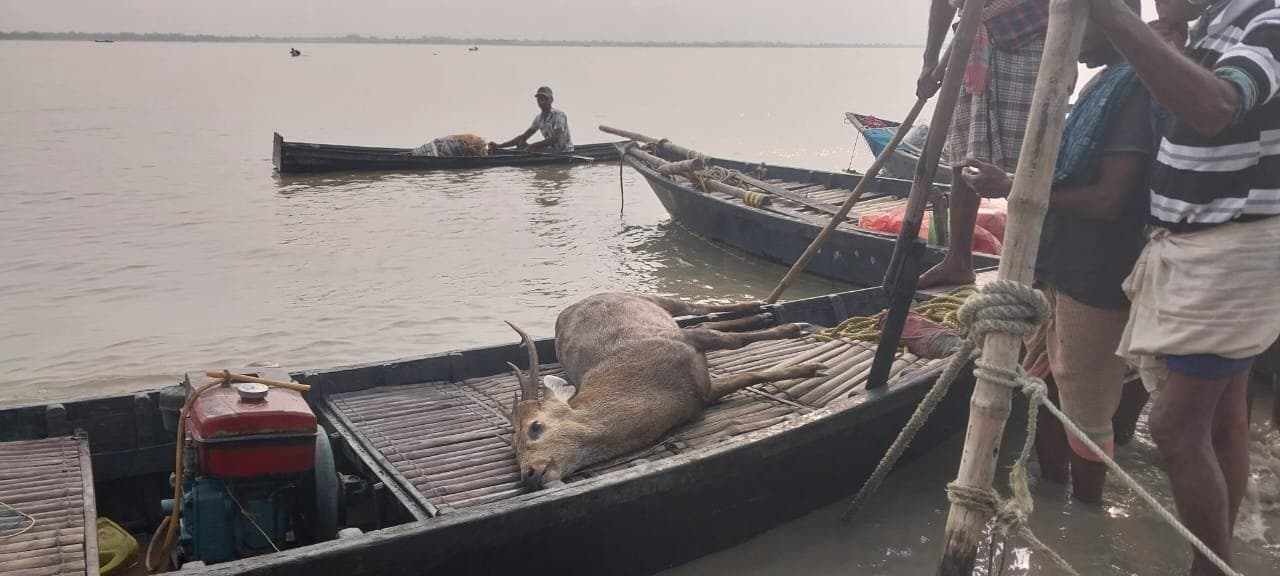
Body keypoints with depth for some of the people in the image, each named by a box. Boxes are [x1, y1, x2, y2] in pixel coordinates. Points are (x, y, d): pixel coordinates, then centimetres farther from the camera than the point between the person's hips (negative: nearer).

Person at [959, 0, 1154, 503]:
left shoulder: (1137, 88, -17)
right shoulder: (1101, 85, 13)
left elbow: (1107, 198, -23)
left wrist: (1011, 188, -20)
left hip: (1096, 277, -9)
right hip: (1061, 265, 10)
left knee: (1086, 409, 5)